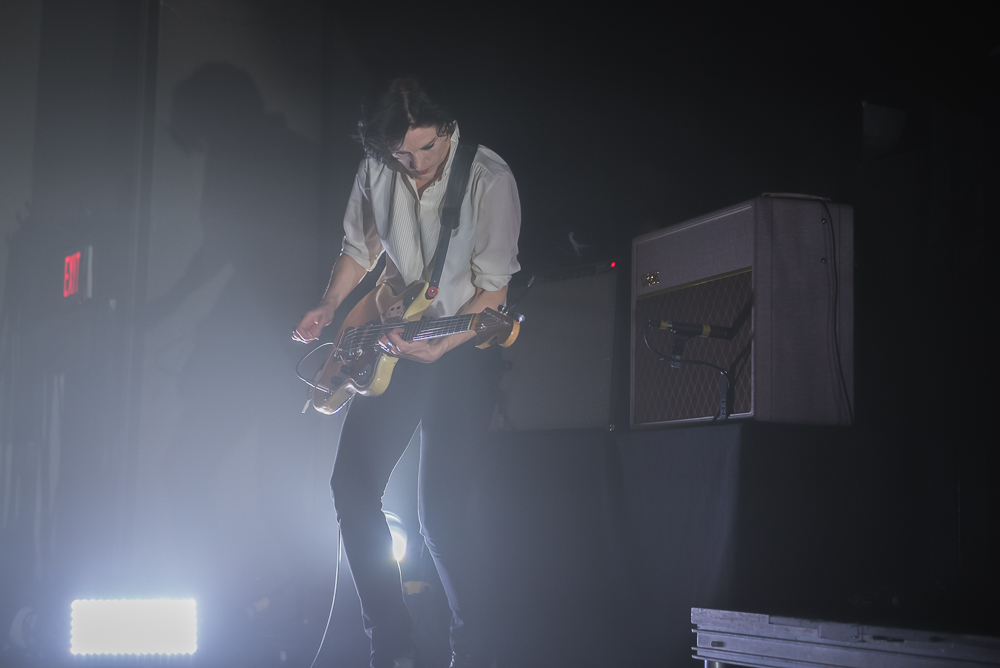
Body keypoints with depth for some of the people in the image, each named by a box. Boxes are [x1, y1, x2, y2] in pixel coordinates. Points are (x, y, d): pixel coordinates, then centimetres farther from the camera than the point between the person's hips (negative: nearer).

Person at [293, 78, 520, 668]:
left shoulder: (489, 179, -16)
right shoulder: (375, 171, 0)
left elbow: (493, 289, -15)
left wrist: (438, 348, -25)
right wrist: (329, 310, 1)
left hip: (466, 348, -5)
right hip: (395, 343, 6)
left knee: (441, 509, -11)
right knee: (353, 486, -4)